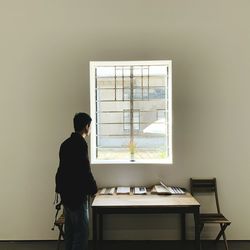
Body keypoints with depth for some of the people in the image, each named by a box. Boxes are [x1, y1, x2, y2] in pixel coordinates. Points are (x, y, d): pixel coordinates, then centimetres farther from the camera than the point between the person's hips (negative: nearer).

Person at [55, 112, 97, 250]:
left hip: (66, 193, 9)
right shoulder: (80, 144, -17)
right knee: (81, 233, 0)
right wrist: (93, 189, -5)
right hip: (77, 195, -9)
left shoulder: (66, 143, 10)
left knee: (70, 232, 16)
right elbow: (84, 170, -19)